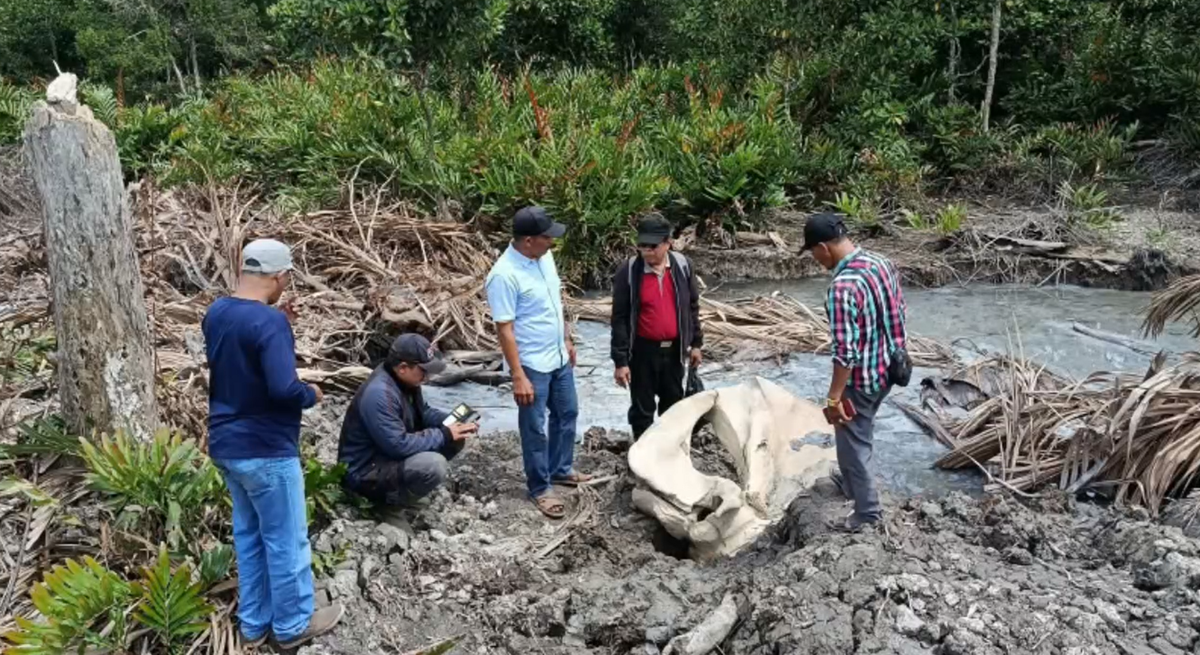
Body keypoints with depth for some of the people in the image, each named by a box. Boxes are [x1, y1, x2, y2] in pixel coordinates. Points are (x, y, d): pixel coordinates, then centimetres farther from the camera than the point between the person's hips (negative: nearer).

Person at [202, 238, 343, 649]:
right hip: (266, 450, -9)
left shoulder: (216, 313, 4)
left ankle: (253, 622, 30)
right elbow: (283, 389, -31)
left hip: (226, 445, 9)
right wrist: (312, 394, -10)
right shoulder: (269, 321, -23)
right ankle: (293, 624, 21)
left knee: (248, 535, 19)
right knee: (285, 541, 7)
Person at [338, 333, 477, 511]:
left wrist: (453, 422, -4)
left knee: (455, 439, 1)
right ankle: (390, 499, -7)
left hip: (392, 451, 10)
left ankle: (398, 480, 5)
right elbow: (399, 445, -31)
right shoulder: (379, 394, -30)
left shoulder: (404, 380, -1)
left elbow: (423, 412, 15)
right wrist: (444, 434, -22)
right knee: (433, 466, -33)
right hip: (366, 472, -10)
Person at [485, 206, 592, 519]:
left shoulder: (545, 257, -1)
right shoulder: (504, 276, -26)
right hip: (532, 365, -8)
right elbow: (505, 330, -23)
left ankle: (561, 470, 42)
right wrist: (518, 377, -22)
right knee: (535, 428, 7)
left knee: (567, 414, 22)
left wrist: (567, 340, 18)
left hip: (559, 357, 8)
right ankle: (540, 488, 24)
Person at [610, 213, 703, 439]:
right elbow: (620, 319, -12)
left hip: (674, 348, 4)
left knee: (673, 405, 20)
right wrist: (620, 360, -13)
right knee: (642, 409, 7)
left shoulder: (682, 265, -5)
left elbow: (692, 307, 7)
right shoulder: (627, 272, -15)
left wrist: (695, 343, 8)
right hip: (643, 351, -4)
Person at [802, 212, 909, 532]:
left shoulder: (843, 287, -30)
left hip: (861, 379, -9)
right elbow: (899, 313, 10)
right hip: (888, 369, 9)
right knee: (858, 434, 29)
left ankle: (867, 512, 27)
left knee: (853, 443, 11)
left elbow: (846, 352, -29)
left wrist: (833, 398, -20)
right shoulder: (882, 263, -3)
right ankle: (852, 485, 49)